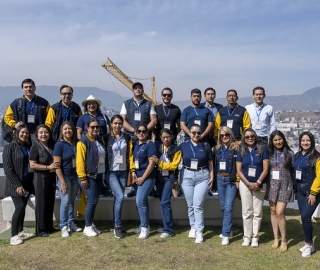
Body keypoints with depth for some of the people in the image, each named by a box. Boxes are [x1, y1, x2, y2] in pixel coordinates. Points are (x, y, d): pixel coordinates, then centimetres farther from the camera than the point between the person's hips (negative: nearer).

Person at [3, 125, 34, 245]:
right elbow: (7, 168, -11)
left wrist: (27, 183, 5)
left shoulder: (28, 147, 10)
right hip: (16, 184, -5)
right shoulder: (10, 147, -6)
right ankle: (14, 235, -4)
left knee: (23, 208, 10)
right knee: (19, 207, -12)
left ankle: (20, 231, 22)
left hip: (27, 183, 5)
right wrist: (17, 185, -15)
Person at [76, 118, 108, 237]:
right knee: (92, 201, -7)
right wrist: (83, 177, -19)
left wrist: (105, 171, 16)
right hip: (89, 176, -7)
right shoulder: (83, 141, -13)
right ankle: (88, 227, 6)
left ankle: (90, 224, 23)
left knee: (95, 201, 11)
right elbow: (80, 160, -17)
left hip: (99, 175, 7)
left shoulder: (100, 139, 10)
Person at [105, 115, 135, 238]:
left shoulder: (127, 138, 8)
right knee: (120, 197, -15)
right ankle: (117, 226, -3)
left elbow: (130, 154, 7)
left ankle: (116, 225, 17)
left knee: (118, 198, 6)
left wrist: (132, 169, 0)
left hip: (123, 172, 3)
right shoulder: (107, 138, -2)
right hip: (111, 172, -3)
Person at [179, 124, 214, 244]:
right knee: (190, 205, 8)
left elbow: (210, 163, 8)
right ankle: (193, 227, 24)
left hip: (202, 176, -1)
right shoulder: (183, 146, 4)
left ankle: (199, 231, 0)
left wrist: (211, 177, 1)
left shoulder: (205, 146, 5)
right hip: (187, 176, 1)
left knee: (198, 205, -6)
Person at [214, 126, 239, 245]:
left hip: (231, 180, -5)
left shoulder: (236, 148, -6)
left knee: (228, 207, -8)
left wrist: (237, 180, -13)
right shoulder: (217, 148, 9)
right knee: (223, 207, 13)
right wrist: (214, 177, 8)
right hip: (219, 179, 5)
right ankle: (227, 229, 28)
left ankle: (226, 234, -4)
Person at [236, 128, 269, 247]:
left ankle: (255, 237, 14)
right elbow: (239, 170, 1)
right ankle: (247, 236, 14)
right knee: (247, 212, 5)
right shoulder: (241, 152, 5)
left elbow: (265, 169, -4)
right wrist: (249, 183, -10)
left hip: (259, 185, -1)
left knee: (257, 212, 4)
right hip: (245, 184, 1)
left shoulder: (262, 150, 0)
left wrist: (258, 182, -13)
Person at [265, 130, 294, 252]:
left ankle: (284, 241, 6)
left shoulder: (289, 153, 0)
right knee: (273, 212, 7)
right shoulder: (269, 153, 5)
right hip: (271, 185, 3)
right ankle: (276, 238, 20)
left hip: (284, 186, -3)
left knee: (279, 212, -9)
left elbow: (294, 171, 2)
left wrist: (293, 186, -2)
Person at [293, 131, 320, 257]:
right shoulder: (297, 156, 10)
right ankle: (309, 244, 22)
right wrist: (294, 187, 7)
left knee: (305, 217, -11)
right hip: (300, 191, 6)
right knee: (304, 218, 9)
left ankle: (309, 245, 5)